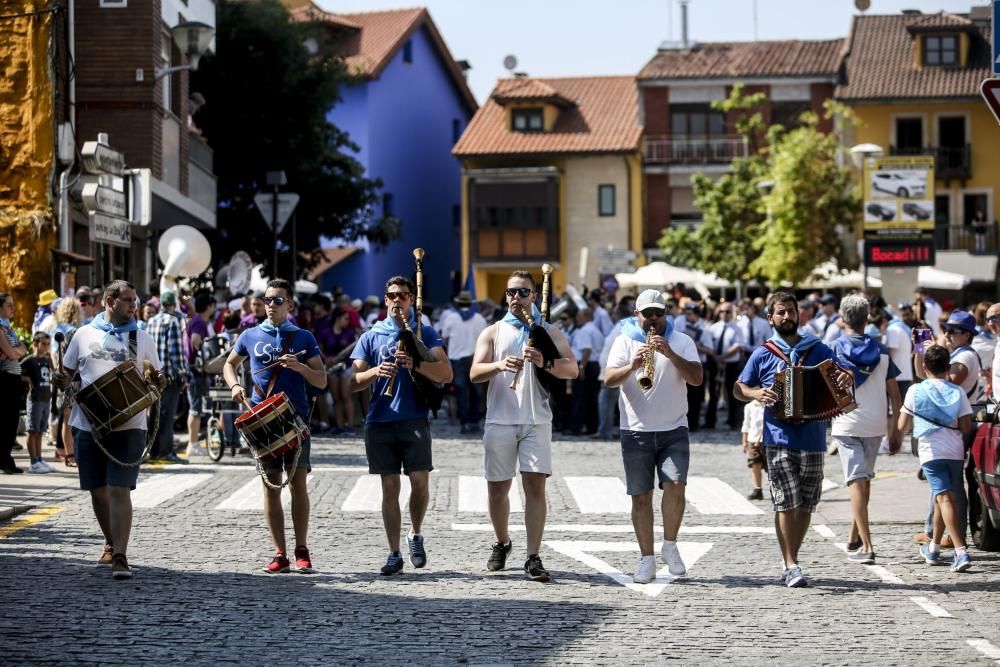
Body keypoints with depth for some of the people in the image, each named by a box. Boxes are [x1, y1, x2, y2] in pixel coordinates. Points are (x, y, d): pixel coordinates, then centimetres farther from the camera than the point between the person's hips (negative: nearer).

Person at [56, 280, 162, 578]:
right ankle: (111, 545, 33)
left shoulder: (142, 338, 7)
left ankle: (120, 557, -15)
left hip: (128, 426, -2)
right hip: (88, 424, 2)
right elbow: (68, 372, 16)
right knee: (98, 489, 12)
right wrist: (63, 381, -6)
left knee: (119, 489, -12)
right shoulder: (84, 334, 8)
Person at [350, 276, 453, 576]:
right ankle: (394, 554, 8)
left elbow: (446, 374, -4)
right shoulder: (370, 337, 13)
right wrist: (376, 371, -14)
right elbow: (354, 382, 7)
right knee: (390, 488, 2)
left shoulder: (425, 334, 8)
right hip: (380, 422, 2)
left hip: (414, 419, -2)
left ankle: (415, 534, 16)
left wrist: (415, 364, -20)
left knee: (419, 481, -10)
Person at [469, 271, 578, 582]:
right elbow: (475, 373, -1)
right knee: (497, 488, 7)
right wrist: (499, 365, -22)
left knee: (535, 485, -10)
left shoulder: (549, 332, 10)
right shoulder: (493, 332, 11)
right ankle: (502, 543, 30)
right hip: (500, 420, 1)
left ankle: (533, 557, -10)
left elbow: (572, 369, -3)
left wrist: (544, 363, -23)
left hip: (536, 420, -1)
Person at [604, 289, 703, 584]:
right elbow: (608, 379, -7)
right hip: (636, 432, 0)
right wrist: (632, 366, -25)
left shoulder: (681, 341, 6)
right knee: (641, 496, 2)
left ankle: (669, 545, 4)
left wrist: (670, 354, -20)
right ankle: (647, 560, 8)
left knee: (675, 486, -16)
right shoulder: (625, 341, 5)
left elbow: (697, 378, -7)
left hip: (674, 430, 0)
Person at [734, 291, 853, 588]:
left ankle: (791, 561, 22)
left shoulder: (819, 350, 9)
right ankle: (791, 565, -9)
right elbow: (739, 389, 12)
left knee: (805, 505, 8)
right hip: (779, 439, -3)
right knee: (786, 502, -12)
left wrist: (846, 379, -10)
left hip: (813, 439, 3)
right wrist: (756, 393, -9)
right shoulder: (763, 355, 6)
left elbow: (845, 377, 14)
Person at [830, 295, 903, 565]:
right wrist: (897, 430, 10)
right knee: (864, 479, 19)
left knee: (857, 482, -6)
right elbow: (895, 395, 5)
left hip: (845, 425, -3)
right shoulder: (881, 350, 5)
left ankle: (866, 546, -15)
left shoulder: (833, 350, -3)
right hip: (875, 426, 3)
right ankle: (854, 537, 30)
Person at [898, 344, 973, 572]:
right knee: (944, 498, 20)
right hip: (955, 451, 3)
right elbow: (966, 427, -1)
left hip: (931, 451, -3)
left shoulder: (915, 391, 0)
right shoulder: (958, 392, 3)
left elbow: (902, 425, 4)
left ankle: (961, 552, -25)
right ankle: (933, 547, 32)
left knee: (944, 498, -11)